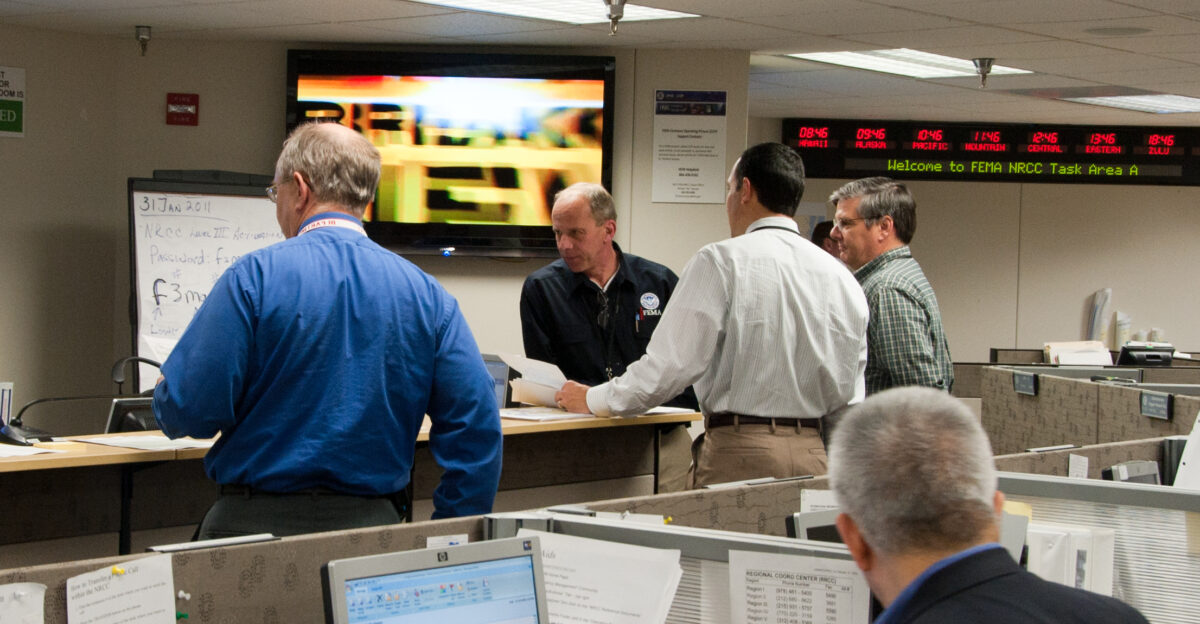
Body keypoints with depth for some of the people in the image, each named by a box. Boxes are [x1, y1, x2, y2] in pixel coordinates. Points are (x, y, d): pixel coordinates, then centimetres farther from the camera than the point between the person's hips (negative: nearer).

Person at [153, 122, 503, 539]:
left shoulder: (255, 275, -6)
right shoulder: (426, 295, 5)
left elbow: (188, 410, -8)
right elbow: (478, 430, 1)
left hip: (259, 521, -3)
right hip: (372, 523, 3)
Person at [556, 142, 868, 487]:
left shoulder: (721, 261, -7)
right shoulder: (841, 278, 8)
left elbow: (672, 362, -10)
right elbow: (848, 398, 11)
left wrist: (593, 400, 2)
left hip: (739, 453, -5)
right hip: (814, 455, 5)